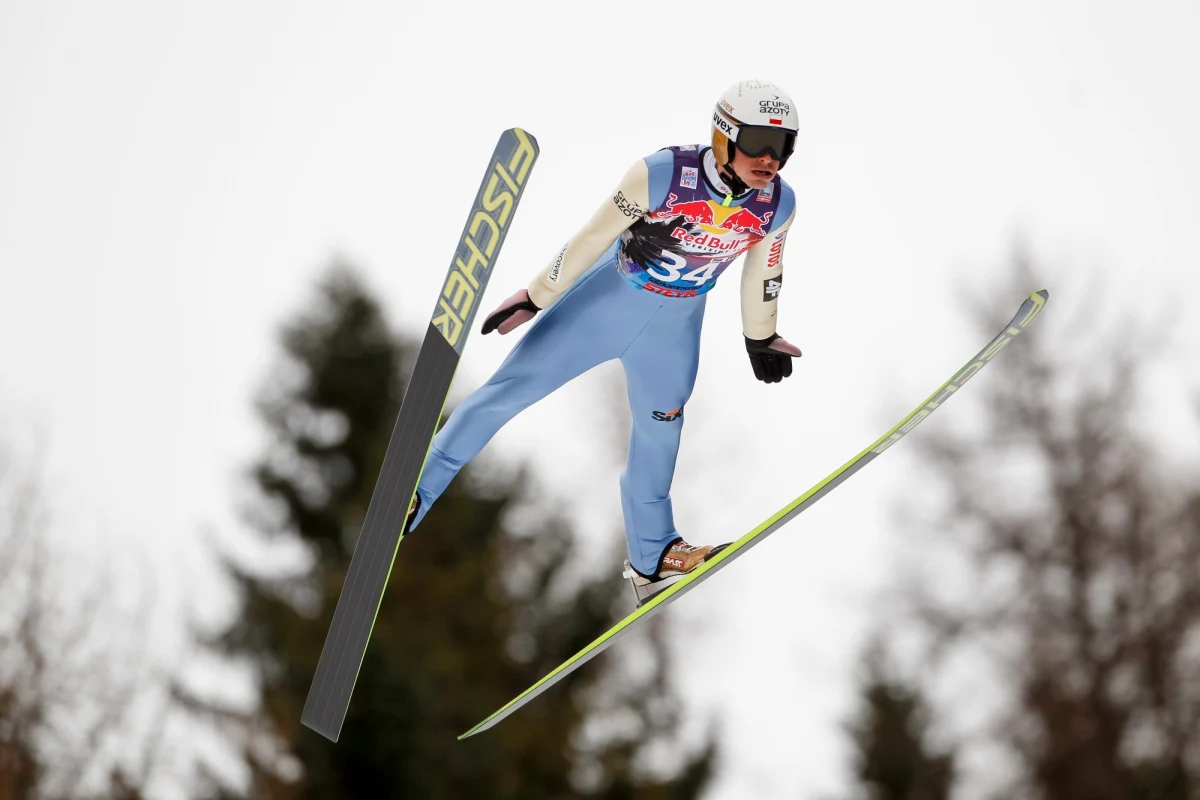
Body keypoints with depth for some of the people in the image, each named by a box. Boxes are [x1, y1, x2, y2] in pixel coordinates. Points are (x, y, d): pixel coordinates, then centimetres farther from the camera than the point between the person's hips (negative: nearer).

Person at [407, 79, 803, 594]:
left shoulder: (777, 206, -16)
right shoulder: (661, 176, -28)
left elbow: (762, 272, 4)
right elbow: (593, 237, -18)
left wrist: (761, 338, 17)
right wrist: (533, 299, -11)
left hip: (674, 329, 4)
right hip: (606, 301, -4)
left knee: (659, 432, 19)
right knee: (510, 389, -5)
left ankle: (651, 555, 38)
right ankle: (413, 493, 5)